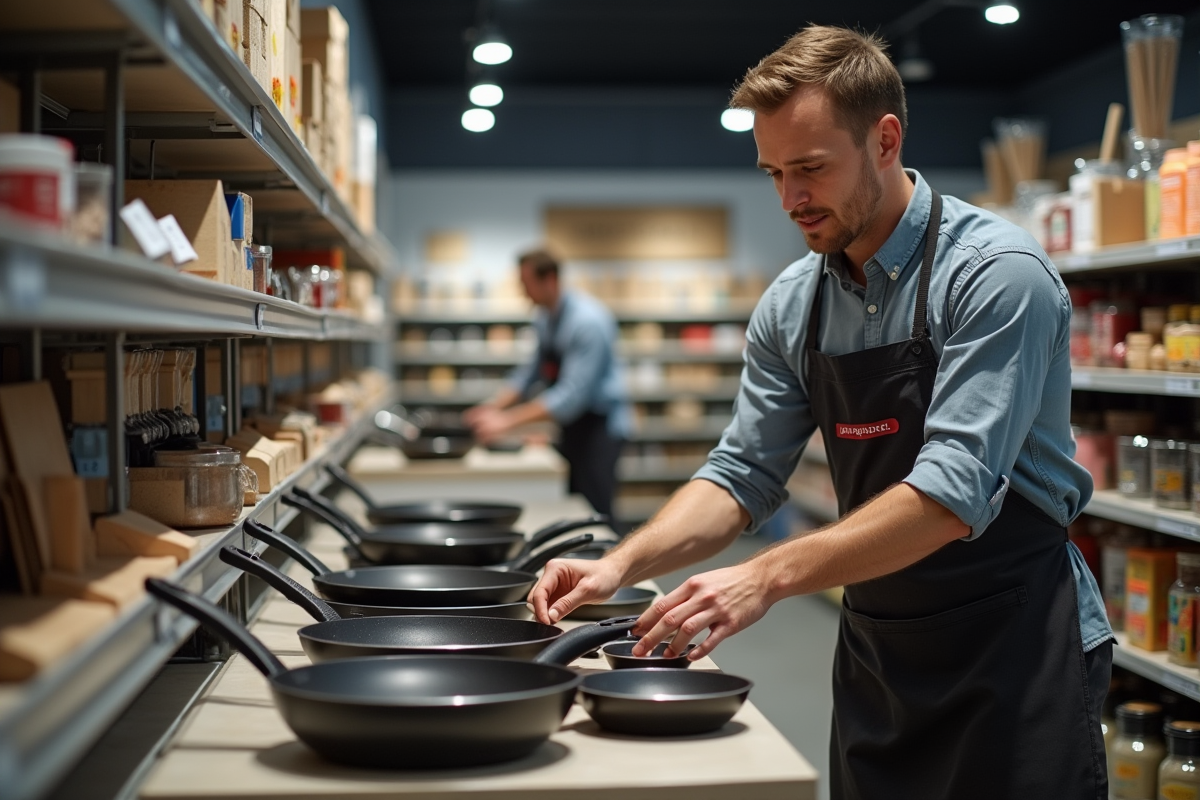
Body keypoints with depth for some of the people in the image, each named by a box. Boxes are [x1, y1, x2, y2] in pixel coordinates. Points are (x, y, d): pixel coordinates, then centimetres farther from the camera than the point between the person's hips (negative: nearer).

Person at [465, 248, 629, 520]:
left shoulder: (586, 320, -22)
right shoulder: (545, 319, 5)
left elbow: (572, 392, -27)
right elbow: (533, 371, 15)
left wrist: (508, 420, -28)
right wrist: (494, 407, 0)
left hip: (598, 424, -9)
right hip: (573, 423, 9)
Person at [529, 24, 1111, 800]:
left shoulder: (995, 272, -17)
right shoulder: (792, 305, 3)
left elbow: (953, 491, -25)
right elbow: (744, 474, 6)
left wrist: (767, 577, -31)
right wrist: (621, 566, -9)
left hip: (1013, 648, -5)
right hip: (876, 647, 6)